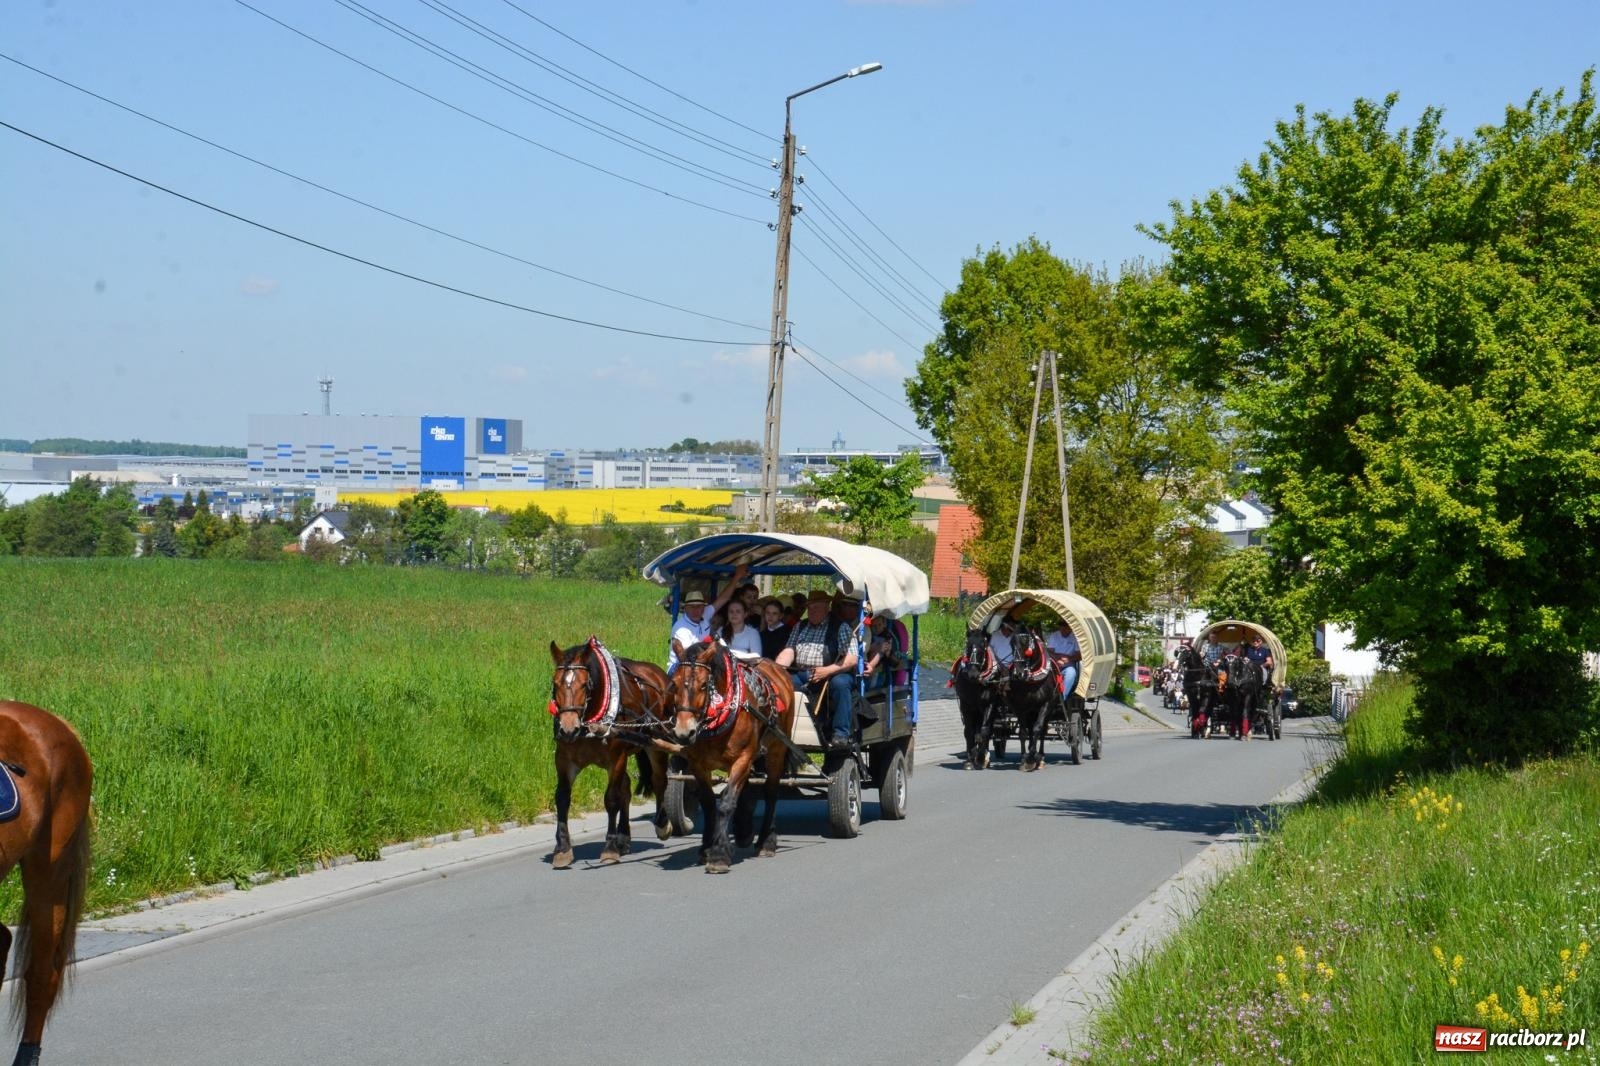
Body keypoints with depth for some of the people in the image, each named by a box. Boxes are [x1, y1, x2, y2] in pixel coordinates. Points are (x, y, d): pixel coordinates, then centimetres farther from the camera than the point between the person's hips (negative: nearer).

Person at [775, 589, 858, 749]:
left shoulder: (840, 627, 8)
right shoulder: (799, 627, 23)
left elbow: (851, 659, -3)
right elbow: (789, 651, 11)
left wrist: (828, 671, -17)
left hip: (830, 675, -4)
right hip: (800, 674, 4)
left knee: (840, 683, -36)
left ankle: (840, 735, -34)